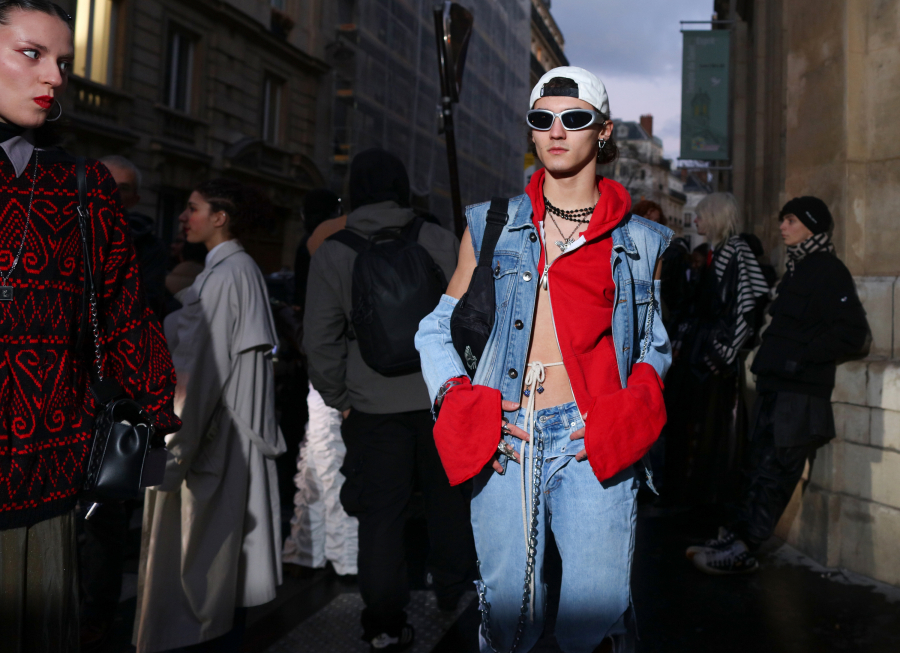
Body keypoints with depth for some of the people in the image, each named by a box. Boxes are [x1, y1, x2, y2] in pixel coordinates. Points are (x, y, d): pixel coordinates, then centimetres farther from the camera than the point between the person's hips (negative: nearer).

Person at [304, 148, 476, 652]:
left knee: (381, 514, 8)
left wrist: (338, 397, 7)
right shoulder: (441, 242, -2)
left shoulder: (332, 254, -3)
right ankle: (457, 590, 34)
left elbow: (321, 337, -3)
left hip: (374, 404, -1)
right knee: (449, 497, 18)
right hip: (443, 396, 1)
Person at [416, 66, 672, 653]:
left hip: (592, 448, -1)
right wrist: (458, 400, -3)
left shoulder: (640, 242, 9)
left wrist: (630, 410, -2)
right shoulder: (492, 227, 10)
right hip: (504, 443, 1)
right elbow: (438, 328, 14)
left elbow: (655, 345, 18)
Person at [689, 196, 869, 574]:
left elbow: (853, 335, -16)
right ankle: (736, 537, 16)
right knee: (759, 467, 10)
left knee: (773, 471, -5)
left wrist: (801, 358, -15)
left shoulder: (829, 270, -9)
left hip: (799, 393, -9)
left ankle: (742, 551, -1)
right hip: (775, 385, 9)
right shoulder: (798, 269, 19)